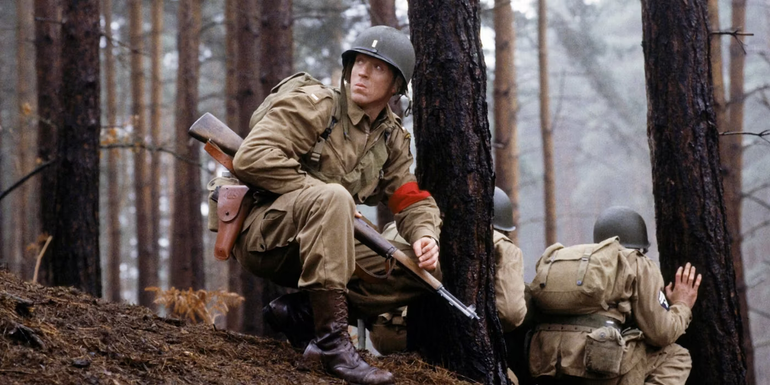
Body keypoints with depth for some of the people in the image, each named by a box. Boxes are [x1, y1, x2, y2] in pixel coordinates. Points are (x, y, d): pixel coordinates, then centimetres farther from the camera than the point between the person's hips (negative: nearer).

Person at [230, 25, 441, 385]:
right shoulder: (314, 105, -9)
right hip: (263, 236, -7)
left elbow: (413, 199, 8)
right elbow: (252, 157, -20)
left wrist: (424, 235, -15)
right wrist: (324, 193, -20)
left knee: (420, 271, -5)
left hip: (313, 249, 7)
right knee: (332, 198, -37)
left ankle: (299, 312, -10)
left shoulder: (392, 139, 12)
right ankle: (331, 340, -38)